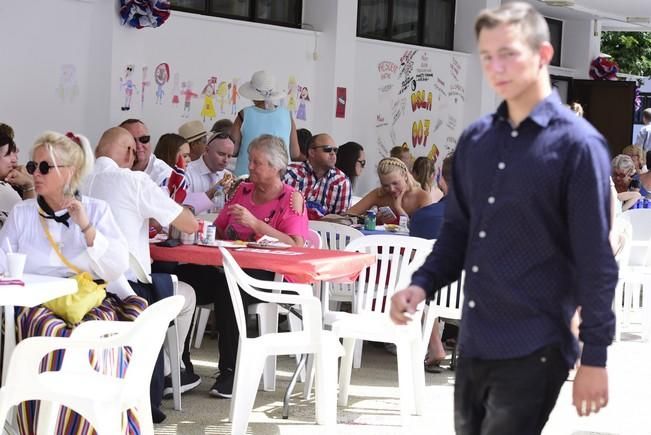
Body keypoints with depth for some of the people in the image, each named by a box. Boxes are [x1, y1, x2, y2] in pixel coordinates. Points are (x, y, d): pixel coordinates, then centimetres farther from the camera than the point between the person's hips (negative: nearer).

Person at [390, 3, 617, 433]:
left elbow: (596, 261, -10)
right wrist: (422, 284, -1)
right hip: (474, 344, 6)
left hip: (533, 350, -6)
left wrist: (594, 356, -10)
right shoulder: (474, 139, 7)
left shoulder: (577, 144, -10)